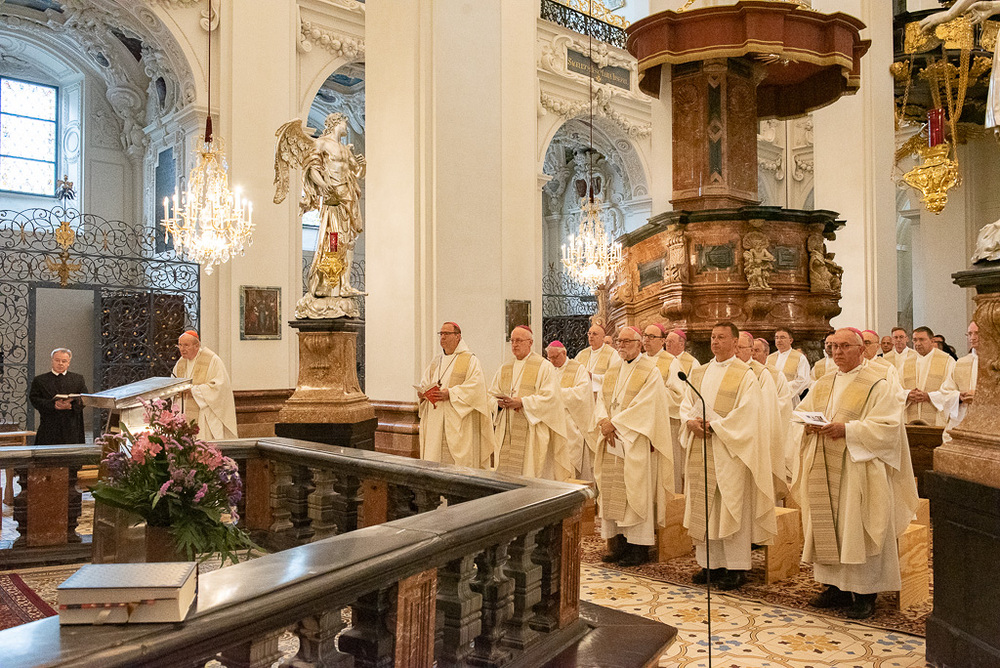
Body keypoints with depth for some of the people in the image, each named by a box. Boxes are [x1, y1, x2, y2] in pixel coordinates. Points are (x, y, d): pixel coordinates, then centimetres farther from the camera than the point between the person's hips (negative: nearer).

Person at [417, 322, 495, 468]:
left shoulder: (470, 360, -1)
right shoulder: (436, 361, 19)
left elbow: (476, 386, -13)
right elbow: (424, 383, 19)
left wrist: (450, 394, -20)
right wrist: (421, 393, -4)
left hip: (459, 424, -6)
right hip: (435, 423, 6)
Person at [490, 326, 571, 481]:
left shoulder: (544, 366, 0)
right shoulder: (504, 369, 17)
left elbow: (549, 397, -10)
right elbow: (492, 395, 16)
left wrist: (521, 402, -18)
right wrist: (499, 403, -7)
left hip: (532, 432, -5)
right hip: (507, 432, 5)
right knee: (506, 476, 2)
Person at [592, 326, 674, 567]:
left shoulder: (651, 372, -5)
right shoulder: (612, 372, 15)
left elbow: (643, 406, -14)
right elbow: (601, 400, 10)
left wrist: (614, 423, -15)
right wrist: (604, 422, -10)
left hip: (636, 445, -6)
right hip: (612, 444, 6)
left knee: (636, 492, -3)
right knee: (613, 493, 7)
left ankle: (639, 548, 5)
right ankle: (620, 544, 16)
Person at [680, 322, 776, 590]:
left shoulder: (745, 375, -4)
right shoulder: (699, 373, 14)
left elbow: (746, 413, -12)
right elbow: (686, 404, 14)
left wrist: (714, 425, -15)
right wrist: (691, 422, -7)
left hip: (729, 449, -5)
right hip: (700, 448, 6)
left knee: (731, 506, -2)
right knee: (704, 506, 7)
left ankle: (737, 567, 7)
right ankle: (711, 563, 16)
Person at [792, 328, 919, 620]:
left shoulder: (877, 386, -4)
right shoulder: (822, 385, 14)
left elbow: (887, 426, -12)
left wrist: (847, 429, -21)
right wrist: (809, 426, -8)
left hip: (857, 470, -5)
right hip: (824, 470, 6)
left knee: (856, 528, -3)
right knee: (827, 525, 8)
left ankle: (865, 593, 9)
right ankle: (837, 585, 20)